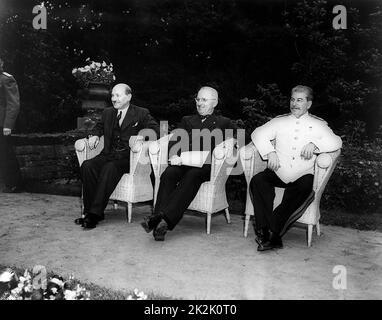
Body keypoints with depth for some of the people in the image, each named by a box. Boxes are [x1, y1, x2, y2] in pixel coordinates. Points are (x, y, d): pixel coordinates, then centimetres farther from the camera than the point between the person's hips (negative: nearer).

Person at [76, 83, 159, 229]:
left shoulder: (141, 114, 6)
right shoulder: (107, 113, 21)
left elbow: (155, 129, -1)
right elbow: (99, 126, 35)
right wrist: (95, 135, 12)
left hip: (128, 158, -5)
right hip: (108, 155, 5)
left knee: (109, 168, -35)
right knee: (87, 166, -25)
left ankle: (95, 213, -31)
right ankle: (89, 210, -21)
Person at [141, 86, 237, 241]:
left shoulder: (223, 122, 23)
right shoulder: (187, 120, 30)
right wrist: (174, 155, -7)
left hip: (206, 164, -3)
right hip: (184, 161, 3)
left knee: (192, 176, -35)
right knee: (168, 174, -30)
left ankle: (166, 218, -48)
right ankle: (158, 218, -43)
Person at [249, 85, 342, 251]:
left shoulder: (318, 124, 14)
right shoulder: (280, 121, 18)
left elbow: (336, 141, 0)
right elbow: (258, 133, 6)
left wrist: (314, 144, -18)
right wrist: (270, 152, -10)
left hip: (302, 175, -1)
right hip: (278, 173, 2)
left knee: (305, 189, -34)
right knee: (257, 181, -27)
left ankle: (272, 231, -30)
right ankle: (271, 234, -32)